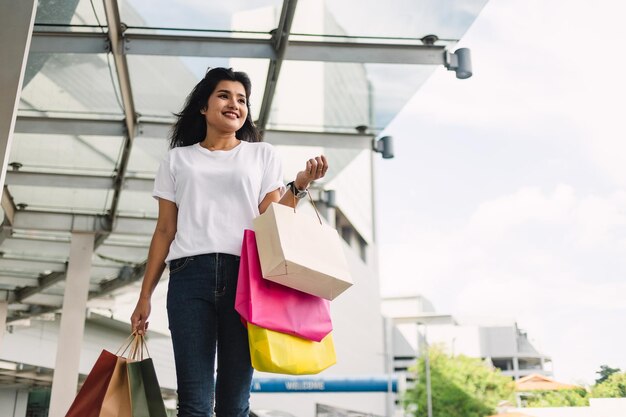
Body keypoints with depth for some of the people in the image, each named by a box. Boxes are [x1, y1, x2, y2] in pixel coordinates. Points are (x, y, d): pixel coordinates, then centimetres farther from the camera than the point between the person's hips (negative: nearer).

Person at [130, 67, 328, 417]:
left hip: (245, 275, 0)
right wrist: (145, 295, 10)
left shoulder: (262, 154, 17)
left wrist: (299, 185, -9)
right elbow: (165, 231, 15)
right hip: (189, 274, 0)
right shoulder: (178, 159, 18)